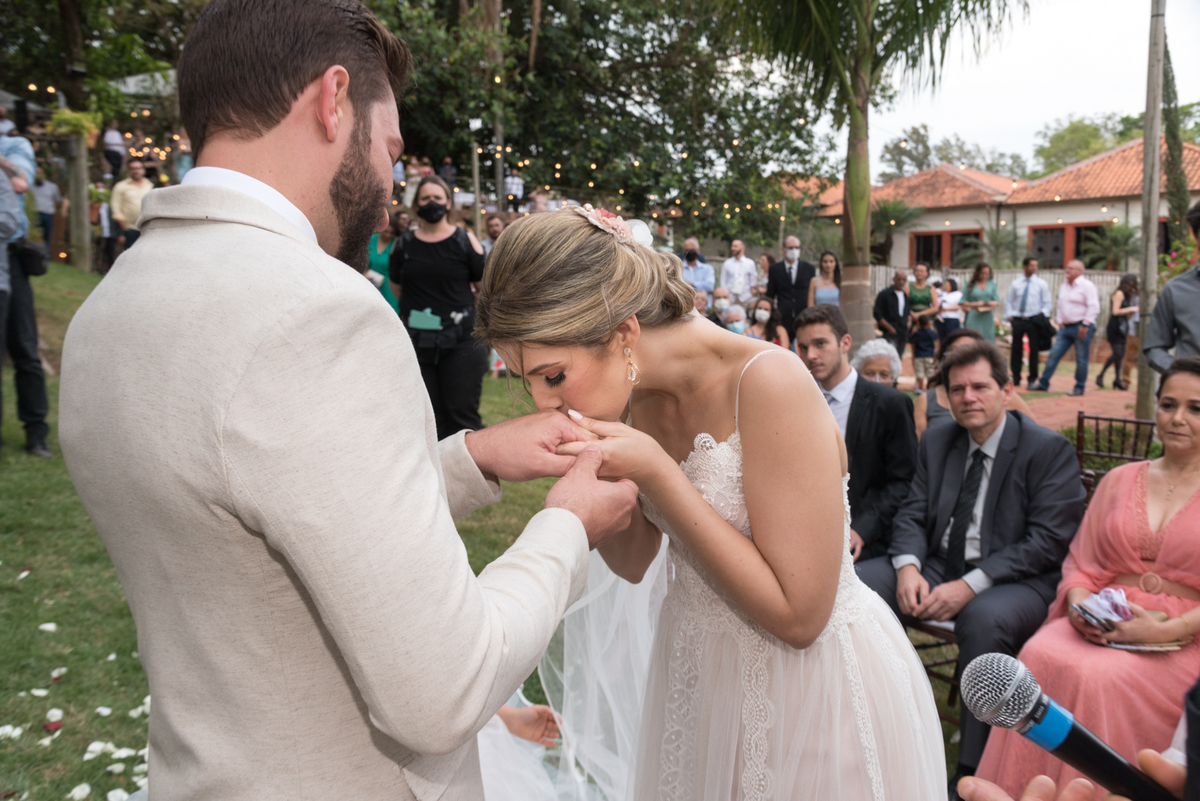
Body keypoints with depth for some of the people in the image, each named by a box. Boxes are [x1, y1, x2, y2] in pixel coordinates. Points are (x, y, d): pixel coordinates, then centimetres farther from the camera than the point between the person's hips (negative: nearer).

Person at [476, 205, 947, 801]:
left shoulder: (769, 383, -28)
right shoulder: (636, 394, -6)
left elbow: (797, 615, -27)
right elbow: (633, 562, 4)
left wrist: (654, 471, -30)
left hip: (812, 679, -6)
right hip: (696, 671, 7)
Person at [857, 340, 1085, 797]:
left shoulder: (1050, 450, -7)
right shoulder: (936, 441, 10)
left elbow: (1047, 541, -14)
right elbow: (912, 515, 8)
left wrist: (970, 585, -23)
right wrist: (907, 567, -14)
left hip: (1015, 581, -5)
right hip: (937, 567, 5)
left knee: (984, 619, -39)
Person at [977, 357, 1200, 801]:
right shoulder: (1119, 480, 16)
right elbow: (1082, 564, 14)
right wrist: (1078, 605, -6)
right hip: (1105, 623, 4)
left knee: (1100, 677, -32)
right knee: (1040, 657, -27)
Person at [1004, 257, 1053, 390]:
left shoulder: (1042, 284, 5)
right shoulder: (1015, 284, 9)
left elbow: (1047, 303, 5)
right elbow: (1009, 301, 12)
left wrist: (1042, 315, -10)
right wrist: (1010, 316, -1)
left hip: (1034, 321, -1)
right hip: (1017, 320, 1)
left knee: (1034, 350, -1)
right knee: (1016, 349, 3)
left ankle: (1032, 379, 7)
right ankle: (1016, 378, 14)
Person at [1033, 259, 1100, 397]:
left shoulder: (1087, 286, -8)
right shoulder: (1064, 287, 15)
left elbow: (1093, 307, -13)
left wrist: (1085, 325, -18)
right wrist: (1059, 322, 10)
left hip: (1082, 327, -7)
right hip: (1066, 327, 7)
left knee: (1081, 359, 1)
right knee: (1054, 354, 2)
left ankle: (1079, 388, 10)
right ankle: (1043, 383, 6)